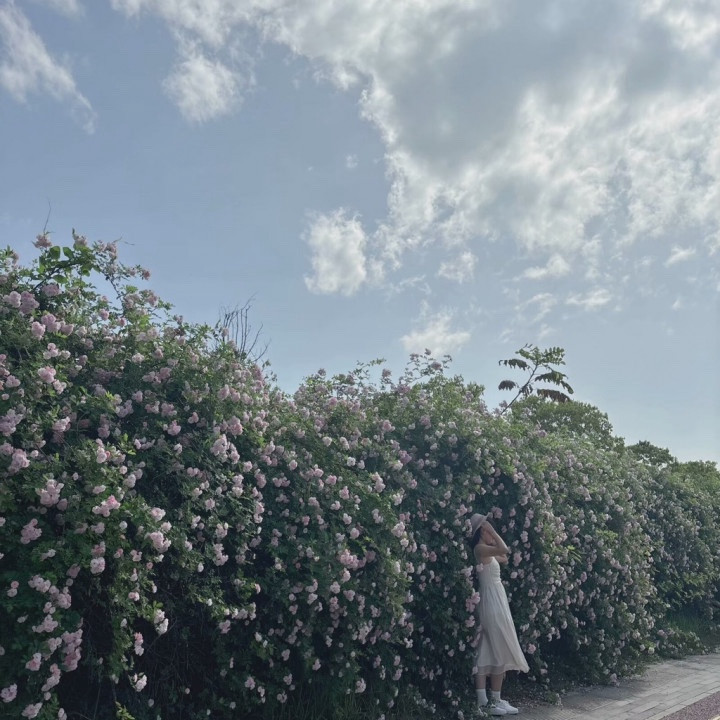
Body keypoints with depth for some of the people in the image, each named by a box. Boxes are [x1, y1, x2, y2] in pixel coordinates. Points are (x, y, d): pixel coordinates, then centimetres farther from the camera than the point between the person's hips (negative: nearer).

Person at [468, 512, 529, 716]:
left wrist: (491, 535, 16)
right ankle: (495, 701, 4)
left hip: (493, 602, 9)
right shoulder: (480, 549, -16)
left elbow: (504, 558, 23)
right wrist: (492, 531, -20)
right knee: (500, 653, -2)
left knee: (485, 653, 7)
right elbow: (505, 549, -32)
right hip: (493, 604, -9)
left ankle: (482, 701, 9)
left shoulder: (487, 551, 13)